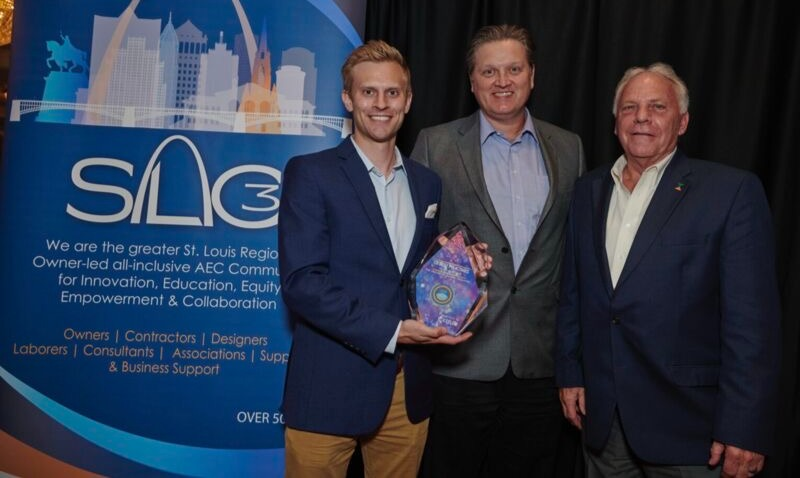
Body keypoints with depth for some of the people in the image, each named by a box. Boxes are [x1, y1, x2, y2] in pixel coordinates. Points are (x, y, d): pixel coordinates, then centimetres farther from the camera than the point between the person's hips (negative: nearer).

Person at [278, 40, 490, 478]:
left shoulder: (427, 183, 11)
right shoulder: (309, 174, -6)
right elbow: (301, 283, -14)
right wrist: (391, 332, -18)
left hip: (407, 391, 5)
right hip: (330, 390, -4)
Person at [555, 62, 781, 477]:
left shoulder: (732, 191, -8)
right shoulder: (588, 191, 8)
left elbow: (752, 318, -12)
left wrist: (744, 428, -14)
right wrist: (569, 373, 9)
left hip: (685, 423, -4)